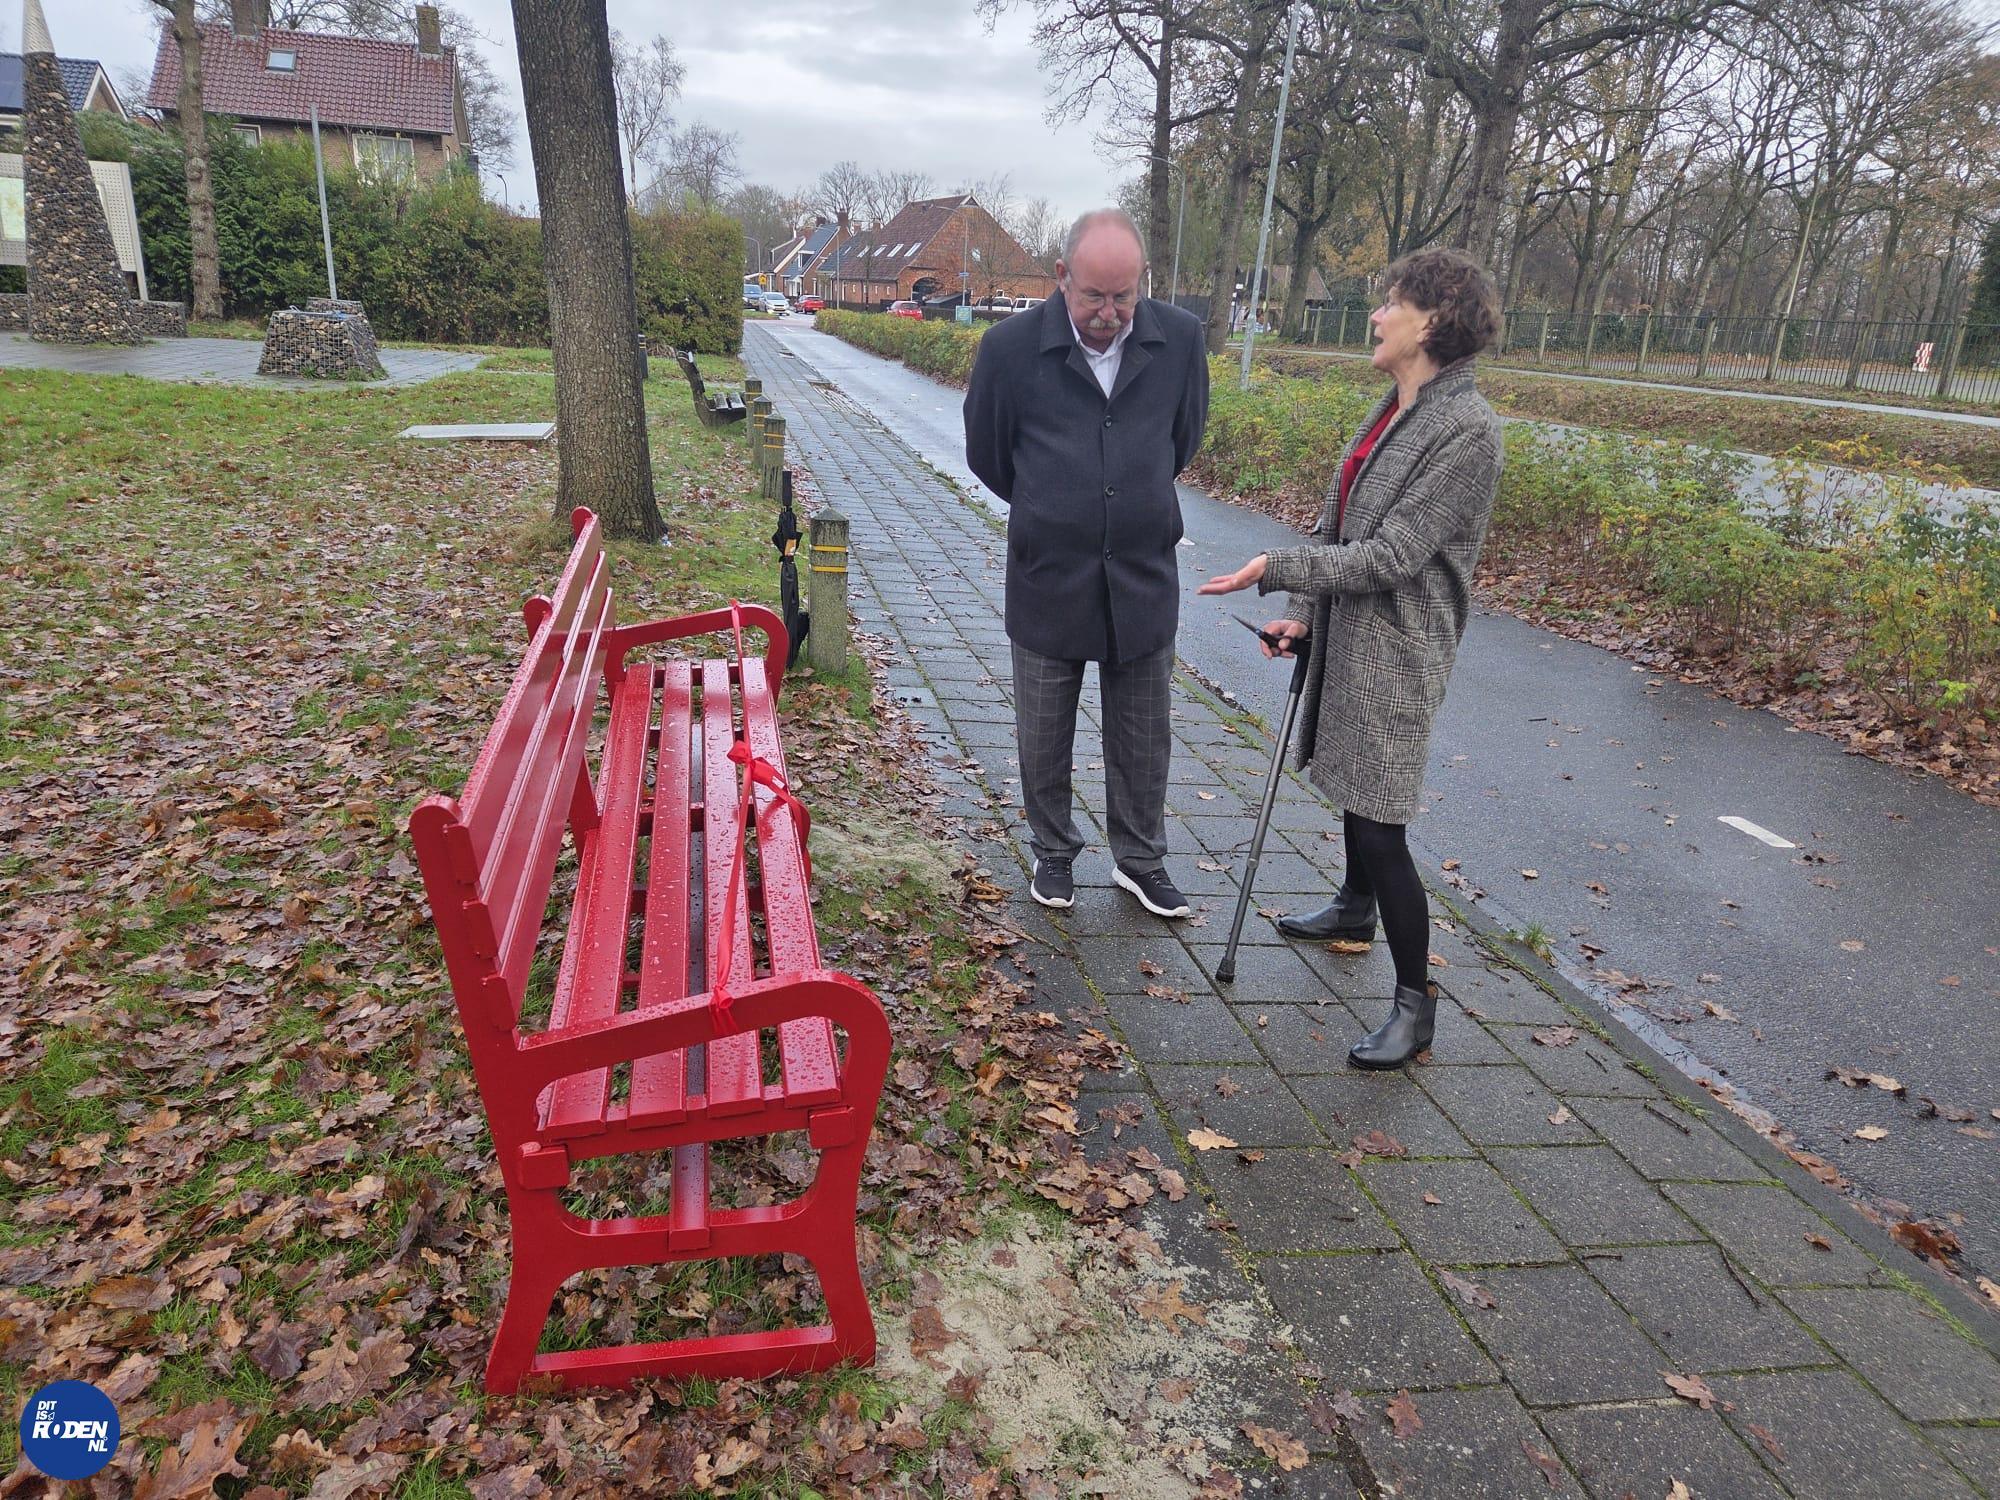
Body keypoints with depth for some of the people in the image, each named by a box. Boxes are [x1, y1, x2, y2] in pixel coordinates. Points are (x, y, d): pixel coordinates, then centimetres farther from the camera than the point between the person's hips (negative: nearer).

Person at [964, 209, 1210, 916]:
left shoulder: (1180, 338, -5)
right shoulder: (1011, 346, -11)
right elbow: (986, 454, 4)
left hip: (1144, 578, 2)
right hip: (1048, 581, -1)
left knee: (1142, 738, 13)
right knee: (1044, 737, 13)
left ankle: (1140, 861, 31)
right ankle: (1053, 853, 33)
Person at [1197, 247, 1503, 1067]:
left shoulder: (1466, 430, -20)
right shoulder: (1391, 410, 9)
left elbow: (1392, 555, -23)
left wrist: (1278, 568, -23)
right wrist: (1306, 612, 8)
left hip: (1395, 651, -9)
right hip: (1347, 634, 9)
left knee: (1377, 821, -7)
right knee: (1349, 781, 25)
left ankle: (1415, 1002, 8)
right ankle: (1357, 906, 50)